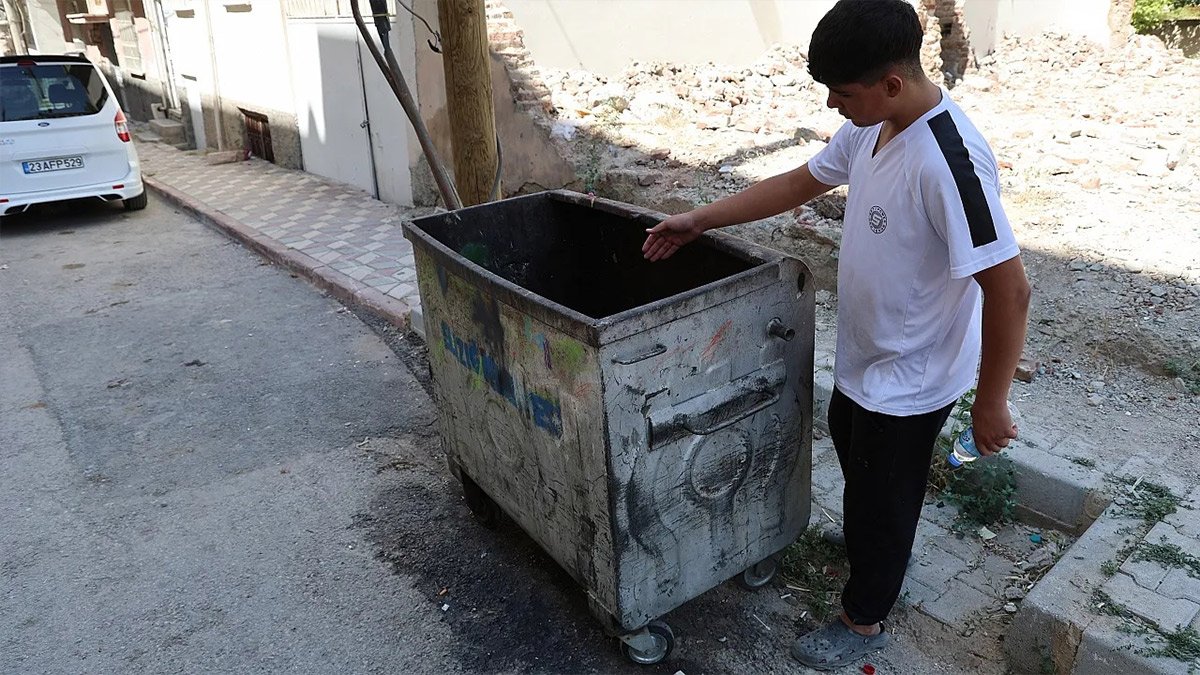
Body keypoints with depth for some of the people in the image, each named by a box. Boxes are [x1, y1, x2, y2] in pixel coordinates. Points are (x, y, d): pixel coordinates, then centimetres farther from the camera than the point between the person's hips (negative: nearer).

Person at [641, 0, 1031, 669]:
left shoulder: (949, 162, -33)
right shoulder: (871, 128, -5)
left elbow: (1008, 289, -29)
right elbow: (799, 183, 7)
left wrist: (991, 402, -20)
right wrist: (700, 220, 5)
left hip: (909, 377, -9)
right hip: (864, 356, 9)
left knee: (881, 498, 12)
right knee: (854, 450, 31)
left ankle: (865, 620, 38)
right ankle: (877, 552, 60)